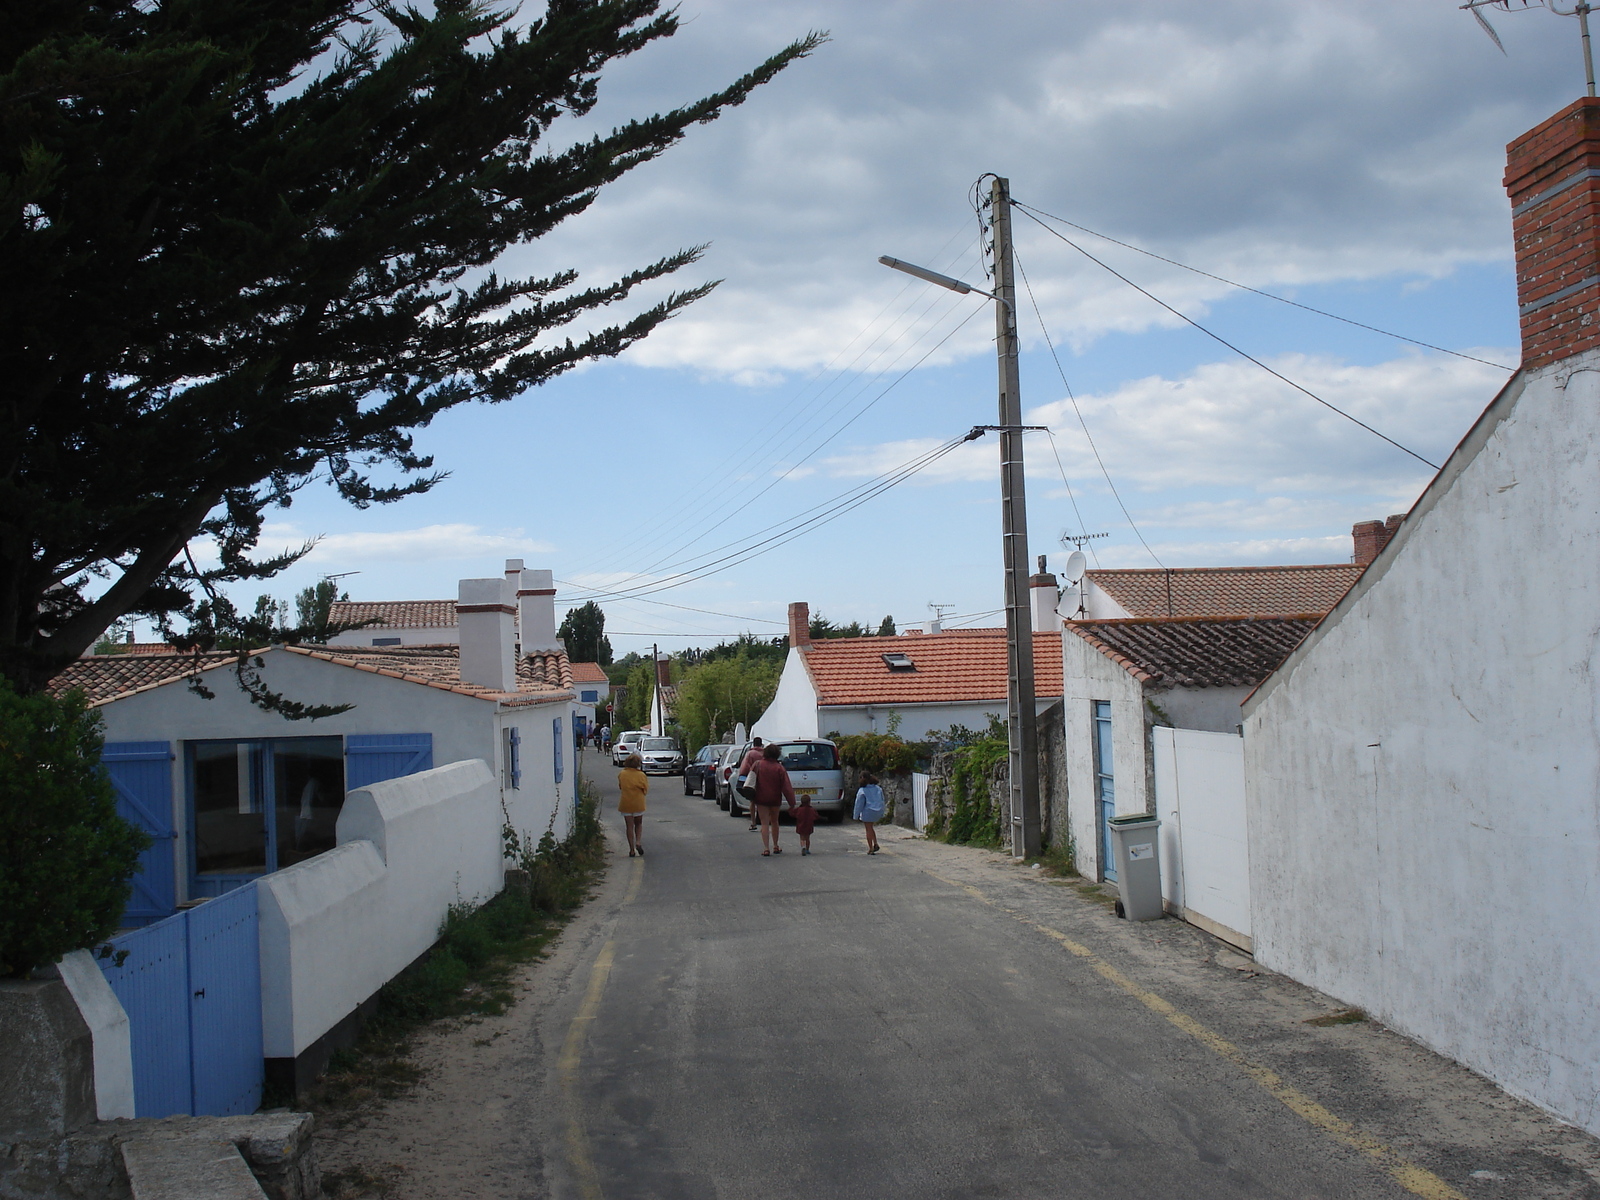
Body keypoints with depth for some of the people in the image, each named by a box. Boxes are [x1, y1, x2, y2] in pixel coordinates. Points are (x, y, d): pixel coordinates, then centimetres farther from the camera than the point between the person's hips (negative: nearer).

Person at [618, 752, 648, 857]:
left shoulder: (622, 774, -4)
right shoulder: (641, 775, -9)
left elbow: (620, 787, 7)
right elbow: (645, 790, -3)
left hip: (625, 804, 1)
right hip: (638, 804, -1)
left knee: (629, 826, 7)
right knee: (638, 824, 20)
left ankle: (632, 850, 5)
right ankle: (638, 842, -3)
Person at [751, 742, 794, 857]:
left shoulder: (758, 764, -6)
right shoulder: (779, 768, -7)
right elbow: (786, 787, -7)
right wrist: (791, 802, -4)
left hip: (761, 799, -1)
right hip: (775, 799, 1)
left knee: (765, 823, -1)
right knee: (774, 822, 19)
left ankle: (766, 848, -9)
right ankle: (775, 846, 25)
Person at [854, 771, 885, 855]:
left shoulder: (862, 791, -11)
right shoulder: (878, 789, 7)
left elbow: (859, 804, -8)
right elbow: (882, 802, 13)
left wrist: (856, 816, -1)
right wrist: (882, 814, 20)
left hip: (868, 813, -6)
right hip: (877, 813, 6)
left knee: (869, 830, 4)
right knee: (871, 828, 23)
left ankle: (871, 848, 6)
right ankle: (875, 844, 14)